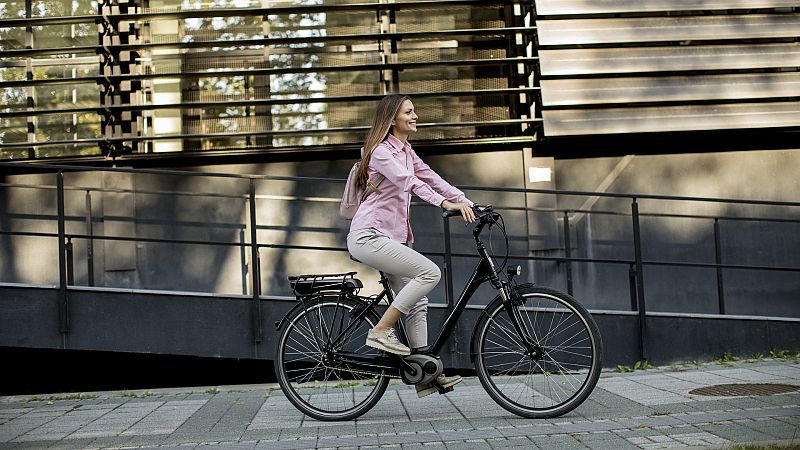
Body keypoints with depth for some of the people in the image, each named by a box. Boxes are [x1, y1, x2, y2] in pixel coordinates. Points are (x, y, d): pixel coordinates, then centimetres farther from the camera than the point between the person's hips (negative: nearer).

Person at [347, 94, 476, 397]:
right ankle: (381, 332, -13)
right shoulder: (381, 151, -10)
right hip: (369, 236, -9)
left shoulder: (407, 152, 18)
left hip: (390, 236, 9)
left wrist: (469, 205, 0)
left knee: (417, 302, 5)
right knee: (430, 272, -20)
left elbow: (432, 179, 11)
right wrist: (446, 203, -36)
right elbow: (409, 182, -25)